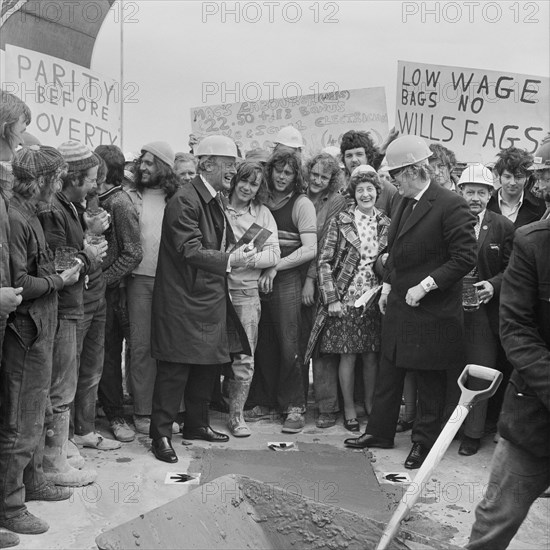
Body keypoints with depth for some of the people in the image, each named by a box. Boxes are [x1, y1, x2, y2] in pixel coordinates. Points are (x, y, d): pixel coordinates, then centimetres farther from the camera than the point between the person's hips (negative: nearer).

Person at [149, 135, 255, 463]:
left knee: (210, 363, 15)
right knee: (175, 368, -3)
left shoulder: (216, 201, 15)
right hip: (183, 300, -9)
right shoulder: (185, 201, -16)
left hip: (211, 299, 9)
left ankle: (197, 424, 30)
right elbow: (190, 251, -24)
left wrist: (237, 255, 4)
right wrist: (229, 261, -34)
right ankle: (161, 433, 7)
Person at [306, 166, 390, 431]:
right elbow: (324, 261, -5)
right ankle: (348, 407, 15)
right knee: (348, 356, 1)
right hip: (345, 298, -3)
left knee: (372, 356, 7)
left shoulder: (386, 224, 7)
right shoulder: (340, 221, -2)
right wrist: (331, 298, -10)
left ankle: (370, 405, 24)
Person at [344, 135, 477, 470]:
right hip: (399, 304, 8)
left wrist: (425, 285, -20)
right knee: (389, 371, 16)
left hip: (431, 311, -8)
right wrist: (388, 286, 13)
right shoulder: (404, 203, 9)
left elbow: (465, 259, -19)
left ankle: (425, 443, 20)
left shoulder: (451, 205, -17)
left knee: (430, 380, 6)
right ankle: (380, 432, 29)